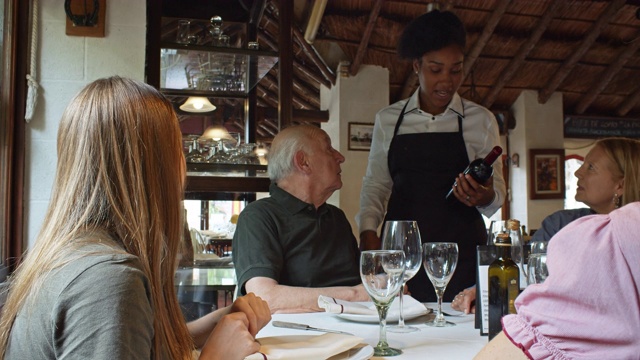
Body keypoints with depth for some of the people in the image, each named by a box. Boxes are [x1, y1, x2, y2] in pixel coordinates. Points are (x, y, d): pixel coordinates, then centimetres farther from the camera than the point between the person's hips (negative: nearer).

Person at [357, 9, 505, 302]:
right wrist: (368, 230, -3)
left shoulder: (481, 120, 8)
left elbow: (497, 192, 7)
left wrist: (486, 197, -15)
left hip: (462, 253, 0)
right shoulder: (388, 119, 10)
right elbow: (374, 184, 12)